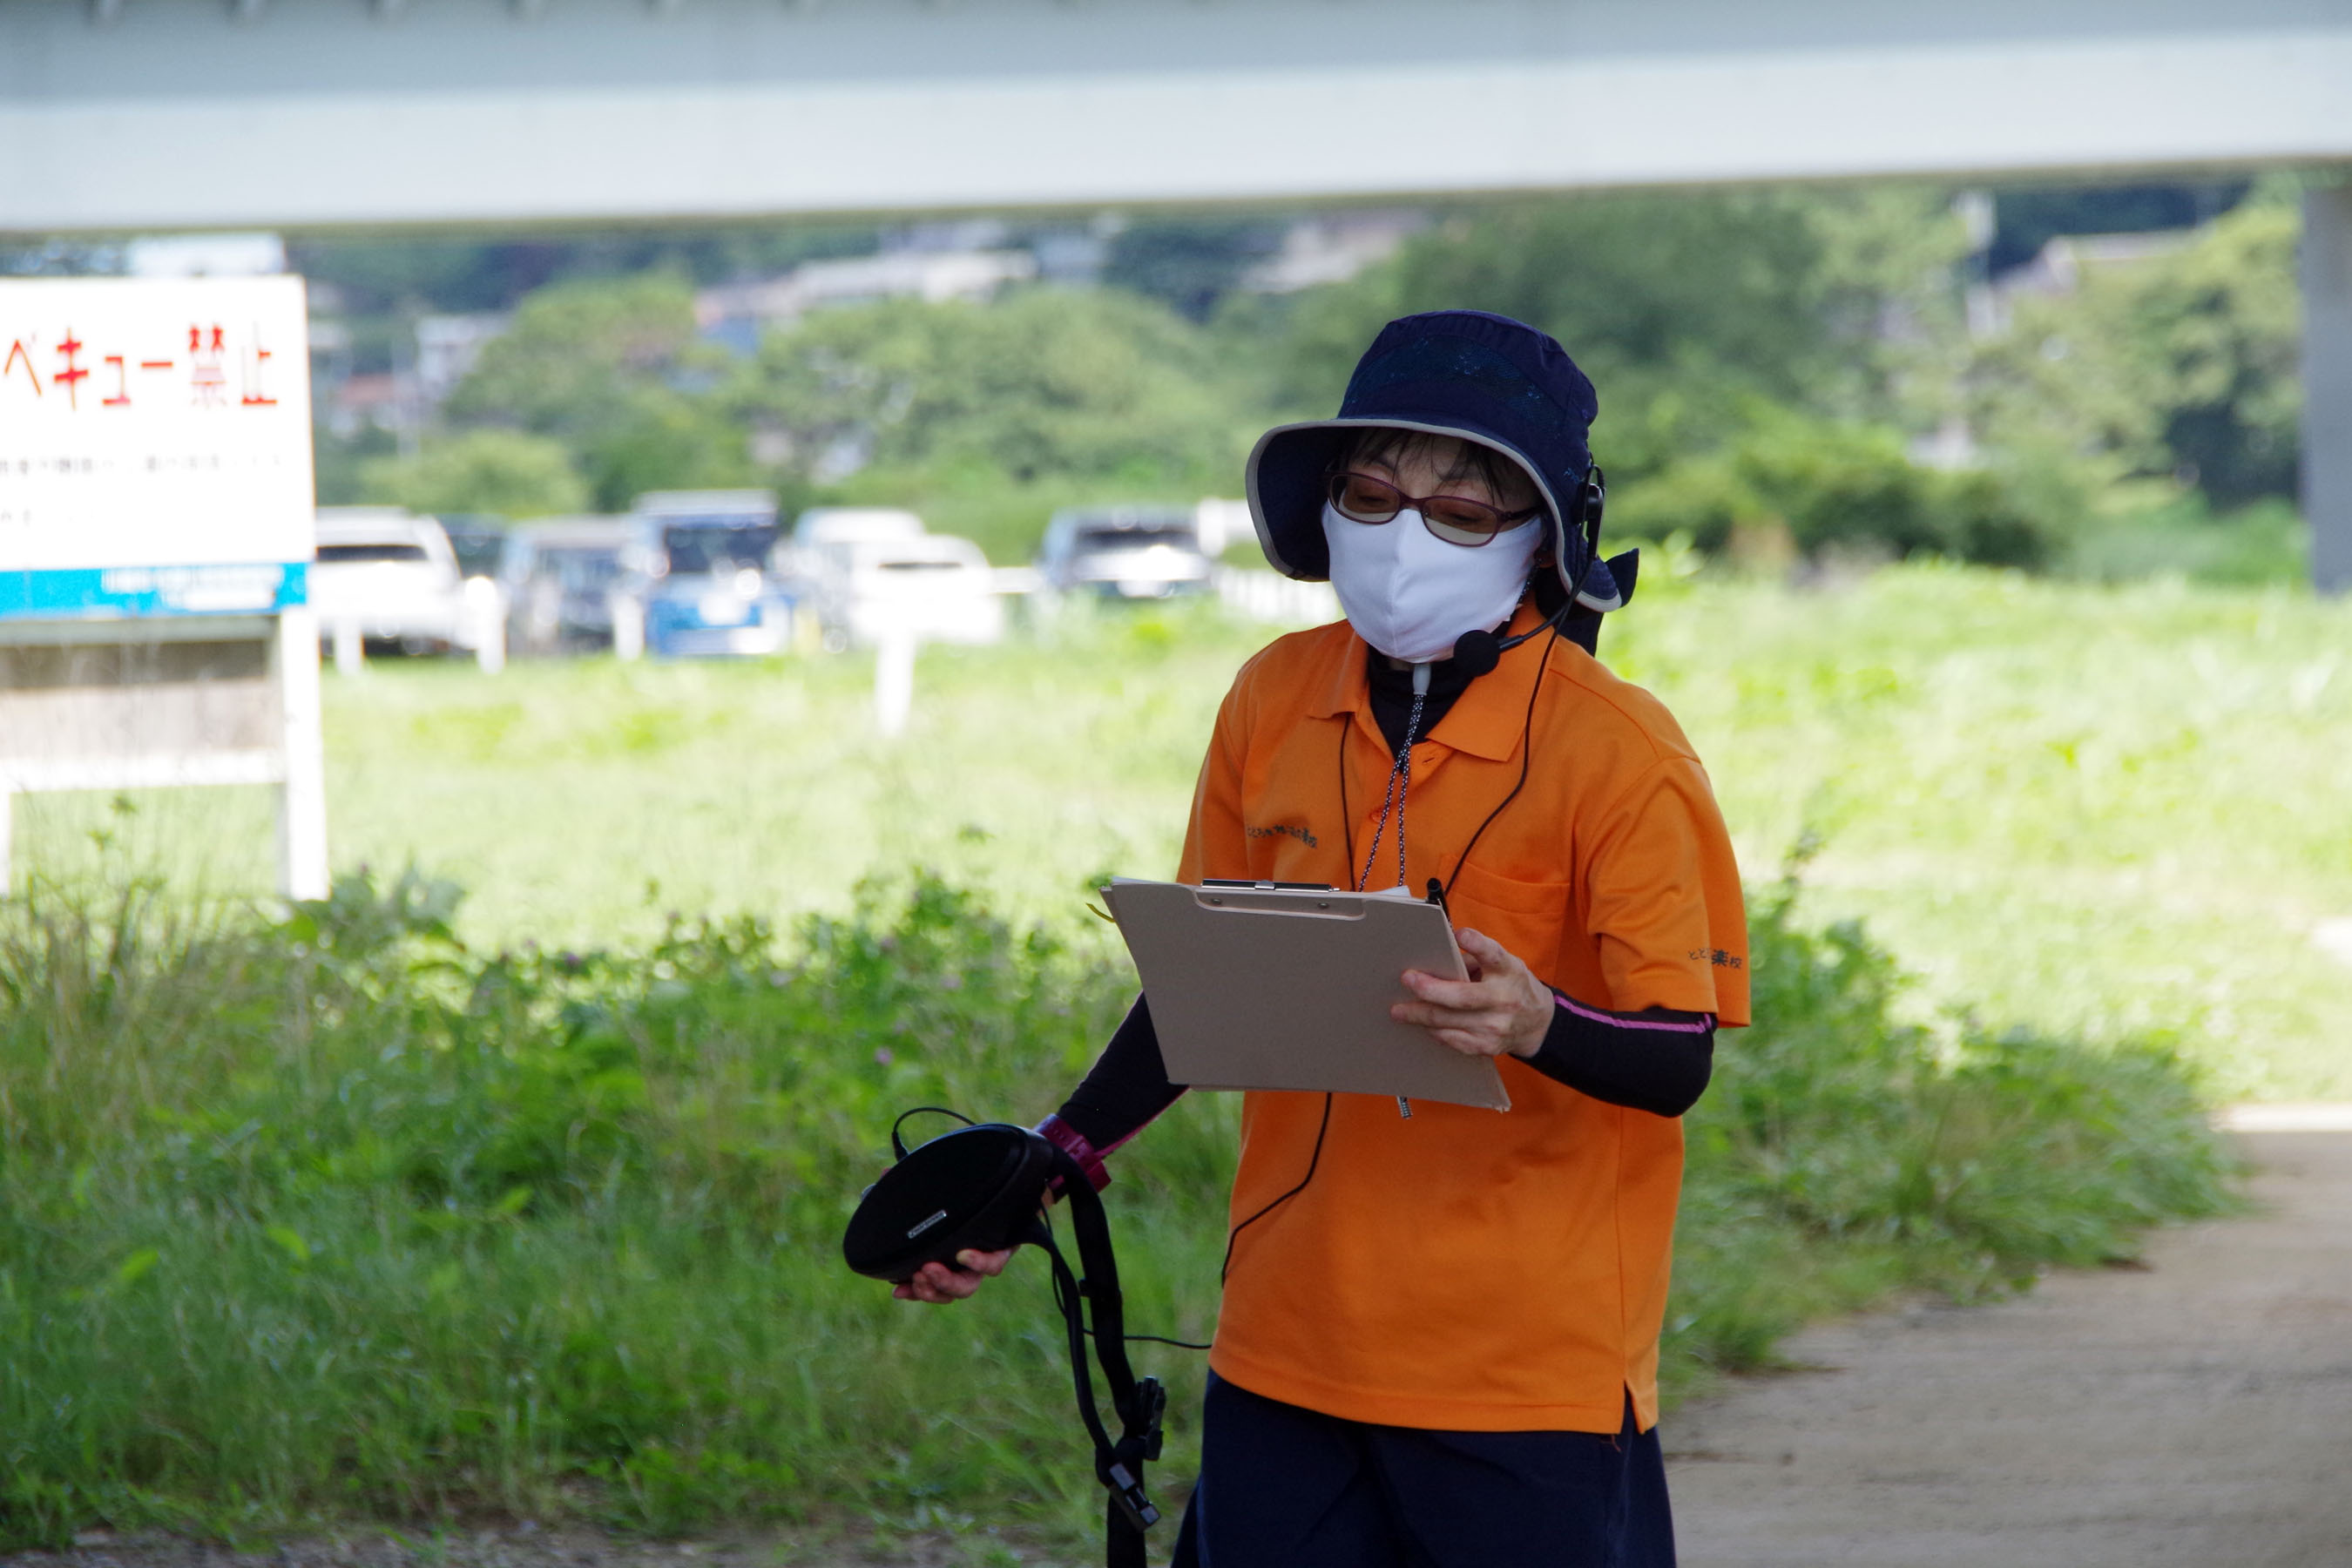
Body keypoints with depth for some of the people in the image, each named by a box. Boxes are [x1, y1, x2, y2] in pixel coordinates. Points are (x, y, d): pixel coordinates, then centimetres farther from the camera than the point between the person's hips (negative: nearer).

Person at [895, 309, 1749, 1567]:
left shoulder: (1616, 753, -9)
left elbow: (1678, 1059, -11)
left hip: (1529, 1364, -4)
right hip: (1289, 1349, 5)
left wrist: (1540, 1026, -31)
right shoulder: (1275, 704, 6)